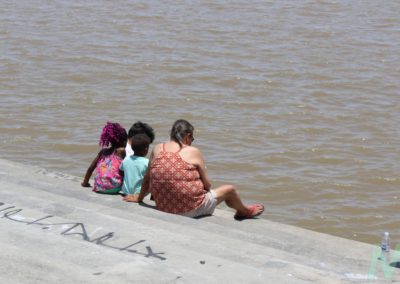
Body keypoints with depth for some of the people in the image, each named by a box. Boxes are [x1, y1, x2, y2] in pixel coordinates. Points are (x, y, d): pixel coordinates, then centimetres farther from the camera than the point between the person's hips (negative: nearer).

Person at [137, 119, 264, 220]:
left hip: (162, 207, 5)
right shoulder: (193, 152, -9)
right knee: (230, 189, 21)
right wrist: (205, 188, 19)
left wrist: (140, 198, 22)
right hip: (191, 210, -5)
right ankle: (245, 211, 51)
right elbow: (207, 184, -3)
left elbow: (147, 178, 8)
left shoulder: (157, 149, 1)